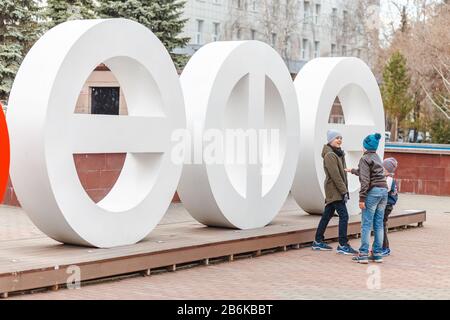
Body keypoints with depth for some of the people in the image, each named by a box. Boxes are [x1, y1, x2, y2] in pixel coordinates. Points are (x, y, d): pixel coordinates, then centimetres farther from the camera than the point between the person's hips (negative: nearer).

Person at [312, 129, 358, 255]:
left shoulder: (338, 154, 17)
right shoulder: (330, 155, -14)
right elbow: (335, 176, -19)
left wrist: (345, 190, 14)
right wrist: (344, 191, -19)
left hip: (332, 192, 10)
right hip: (335, 190, -10)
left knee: (327, 215, 13)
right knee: (344, 216, -12)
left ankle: (318, 242, 20)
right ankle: (343, 245, -12)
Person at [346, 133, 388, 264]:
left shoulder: (365, 159, -6)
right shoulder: (377, 158, 19)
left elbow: (365, 180, -14)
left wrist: (362, 198, -15)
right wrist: (352, 170, 50)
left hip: (373, 191, -8)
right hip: (384, 190, 8)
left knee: (366, 224, -4)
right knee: (378, 224, 9)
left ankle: (363, 254, -5)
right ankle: (377, 254, 10)